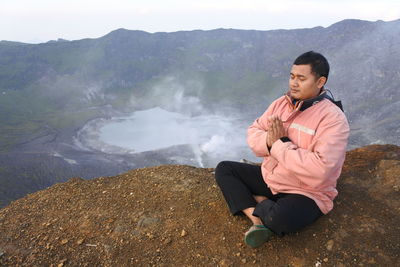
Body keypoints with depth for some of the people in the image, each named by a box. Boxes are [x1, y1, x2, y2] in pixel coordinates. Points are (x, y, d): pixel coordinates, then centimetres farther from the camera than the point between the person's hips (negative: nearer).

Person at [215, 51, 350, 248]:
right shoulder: (281, 103, 1)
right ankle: (258, 221, -14)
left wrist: (278, 144, -23)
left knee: (279, 218, -36)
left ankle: (258, 202, -2)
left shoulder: (333, 118, -20)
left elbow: (320, 169, -31)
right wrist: (268, 140, -21)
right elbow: (253, 132, 3)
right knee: (223, 169, -2)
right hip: (269, 178, 7)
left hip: (306, 193, -6)